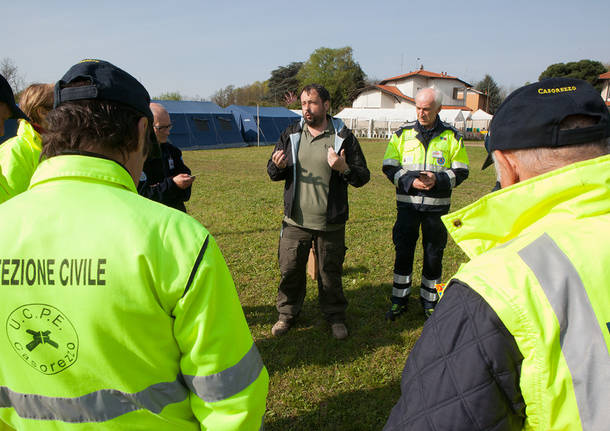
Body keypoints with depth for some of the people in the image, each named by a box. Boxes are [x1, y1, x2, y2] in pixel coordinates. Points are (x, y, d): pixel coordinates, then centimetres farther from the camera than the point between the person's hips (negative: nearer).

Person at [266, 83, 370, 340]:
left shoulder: (343, 137, -3)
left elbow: (363, 177, -1)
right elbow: (272, 172, 12)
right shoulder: (291, 134, 5)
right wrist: (278, 166, -12)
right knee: (290, 270, 11)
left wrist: (344, 168, -22)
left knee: (331, 273, 12)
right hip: (295, 221, 2)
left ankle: (335, 316, 33)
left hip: (331, 223, -2)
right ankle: (287, 314, 32)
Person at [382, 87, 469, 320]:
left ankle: (429, 302, 26)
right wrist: (411, 181, -15)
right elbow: (389, 168, 2)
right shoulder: (402, 134, 4)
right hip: (407, 203, 0)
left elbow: (461, 171, 2)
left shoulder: (452, 136, 3)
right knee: (403, 253, 5)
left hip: (437, 205, 0)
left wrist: (437, 180, -16)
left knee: (434, 255, 9)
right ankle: (399, 300, 20)